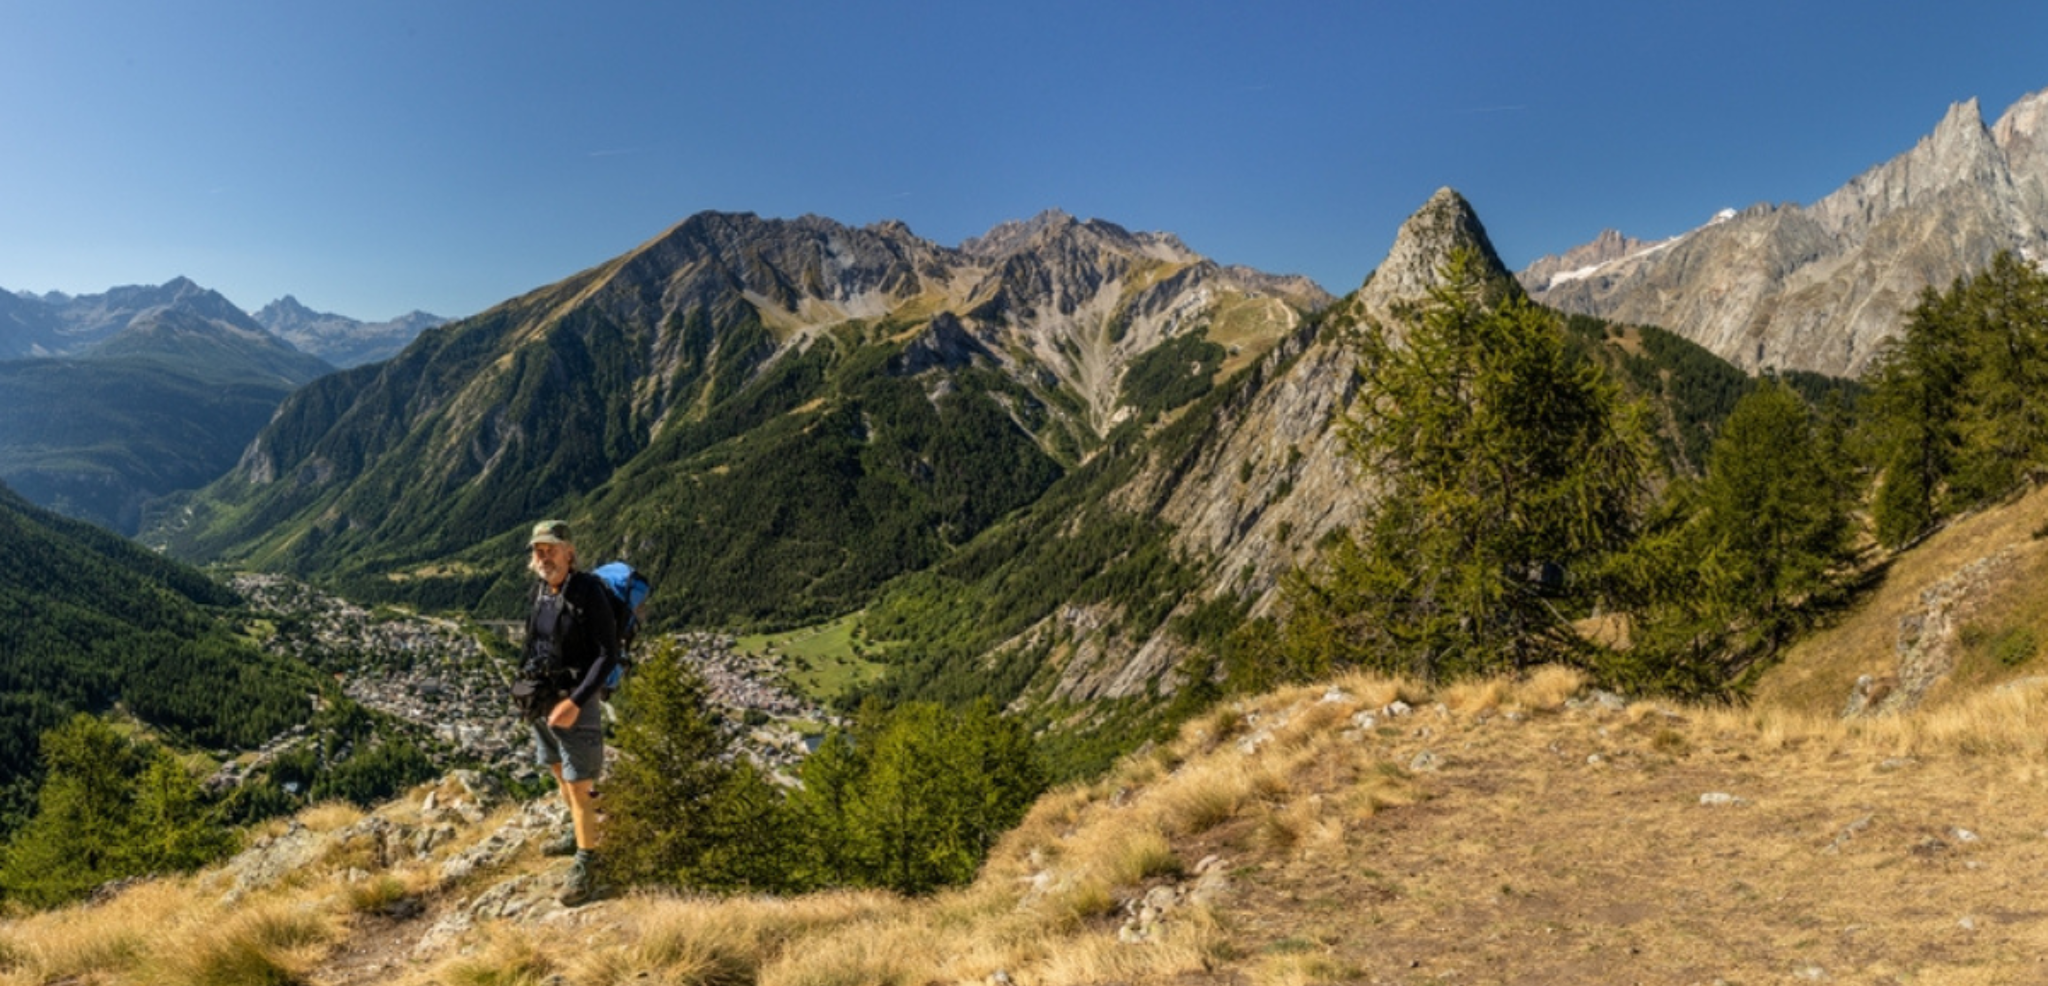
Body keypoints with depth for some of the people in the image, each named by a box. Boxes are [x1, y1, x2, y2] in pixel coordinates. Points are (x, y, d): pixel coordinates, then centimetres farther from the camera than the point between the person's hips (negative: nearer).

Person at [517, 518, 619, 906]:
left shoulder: (588, 591, -18)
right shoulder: (540, 591, 2)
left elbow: (608, 655, -19)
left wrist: (575, 702, -24)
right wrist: (528, 689, 10)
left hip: (575, 701, -7)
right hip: (540, 699, 7)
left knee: (579, 785, -3)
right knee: (559, 773, 20)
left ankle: (586, 864, 8)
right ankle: (578, 829, 40)